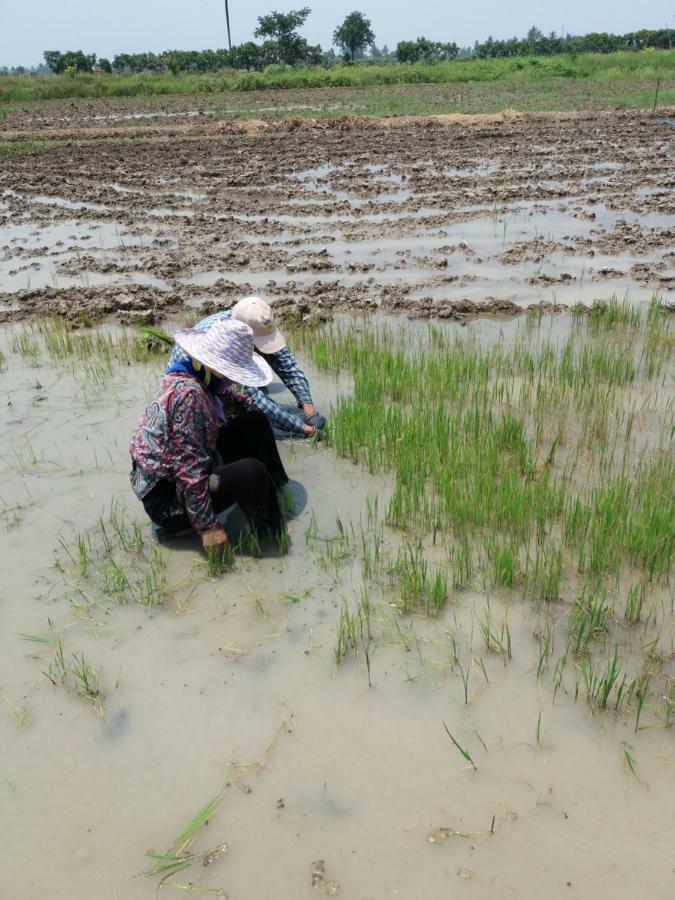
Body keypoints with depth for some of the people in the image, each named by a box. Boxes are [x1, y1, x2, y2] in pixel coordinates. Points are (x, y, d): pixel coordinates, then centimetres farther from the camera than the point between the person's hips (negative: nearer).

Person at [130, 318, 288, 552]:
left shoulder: (198, 375, -2)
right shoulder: (189, 394, -29)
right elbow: (190, 470, -29)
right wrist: (208, 527, -24)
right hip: (166, 499, -10)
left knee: (254, 422, 4)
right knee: (252, 471, -28)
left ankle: (278, 494, 12)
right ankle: (267, 532, 0)